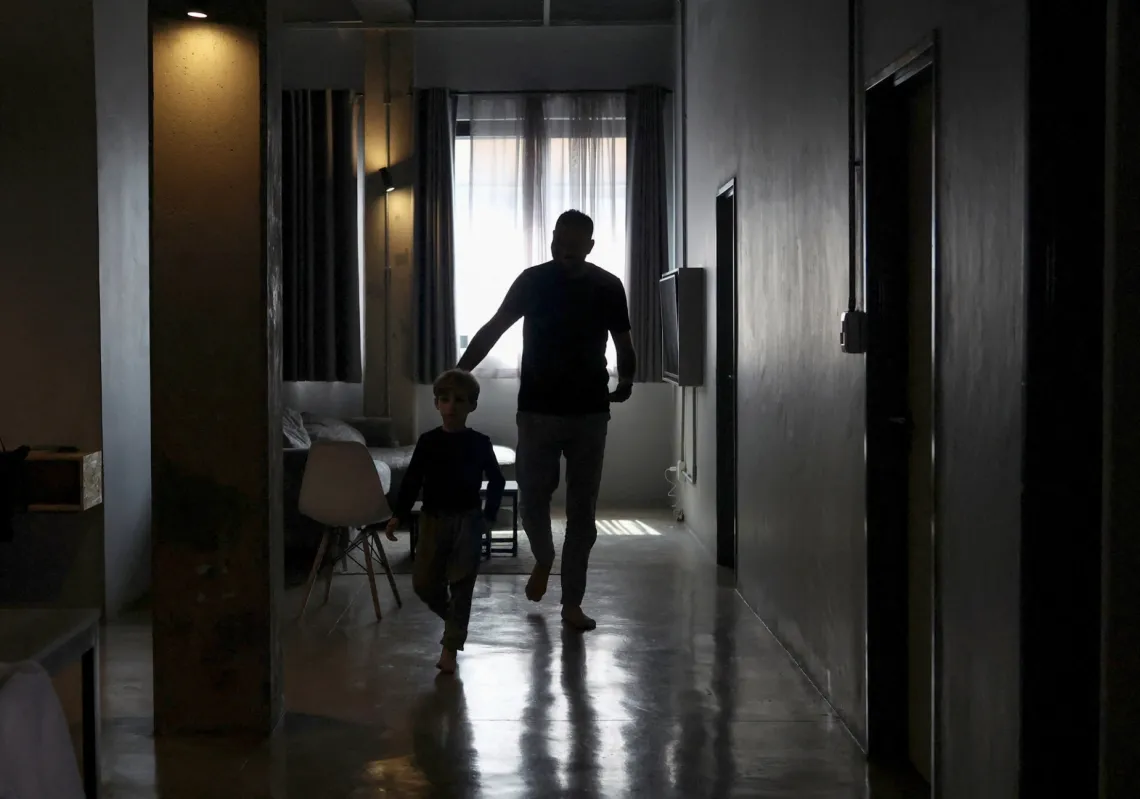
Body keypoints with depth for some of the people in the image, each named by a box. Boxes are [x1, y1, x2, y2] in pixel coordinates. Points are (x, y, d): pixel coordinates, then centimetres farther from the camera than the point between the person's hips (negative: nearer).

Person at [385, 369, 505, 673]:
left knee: (461, 585, -4)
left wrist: (488, 516, -2)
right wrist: (399, 515, -4)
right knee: (424, 582, 2)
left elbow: (496, 480, 6)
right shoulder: (427, 442, 1)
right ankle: (453, 619, 31)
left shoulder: (479, 443, -2)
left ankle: (451, 646, 1)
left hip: (468, 520, -2)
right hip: (433, 519, 2)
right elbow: (412, 480, 3)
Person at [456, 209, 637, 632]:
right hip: (537, 410, 0)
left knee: (582, 509, 2)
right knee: (532, 498, 1)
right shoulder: (533, 281, -3)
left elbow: (623, 342, 9)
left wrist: (626, 379, -5)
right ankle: (543, 559, 33)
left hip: (590, 413, 0)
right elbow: (493, 329, -1)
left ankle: (572, 603, 10)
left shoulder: (607, 287, -1)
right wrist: (459, 373, -9)